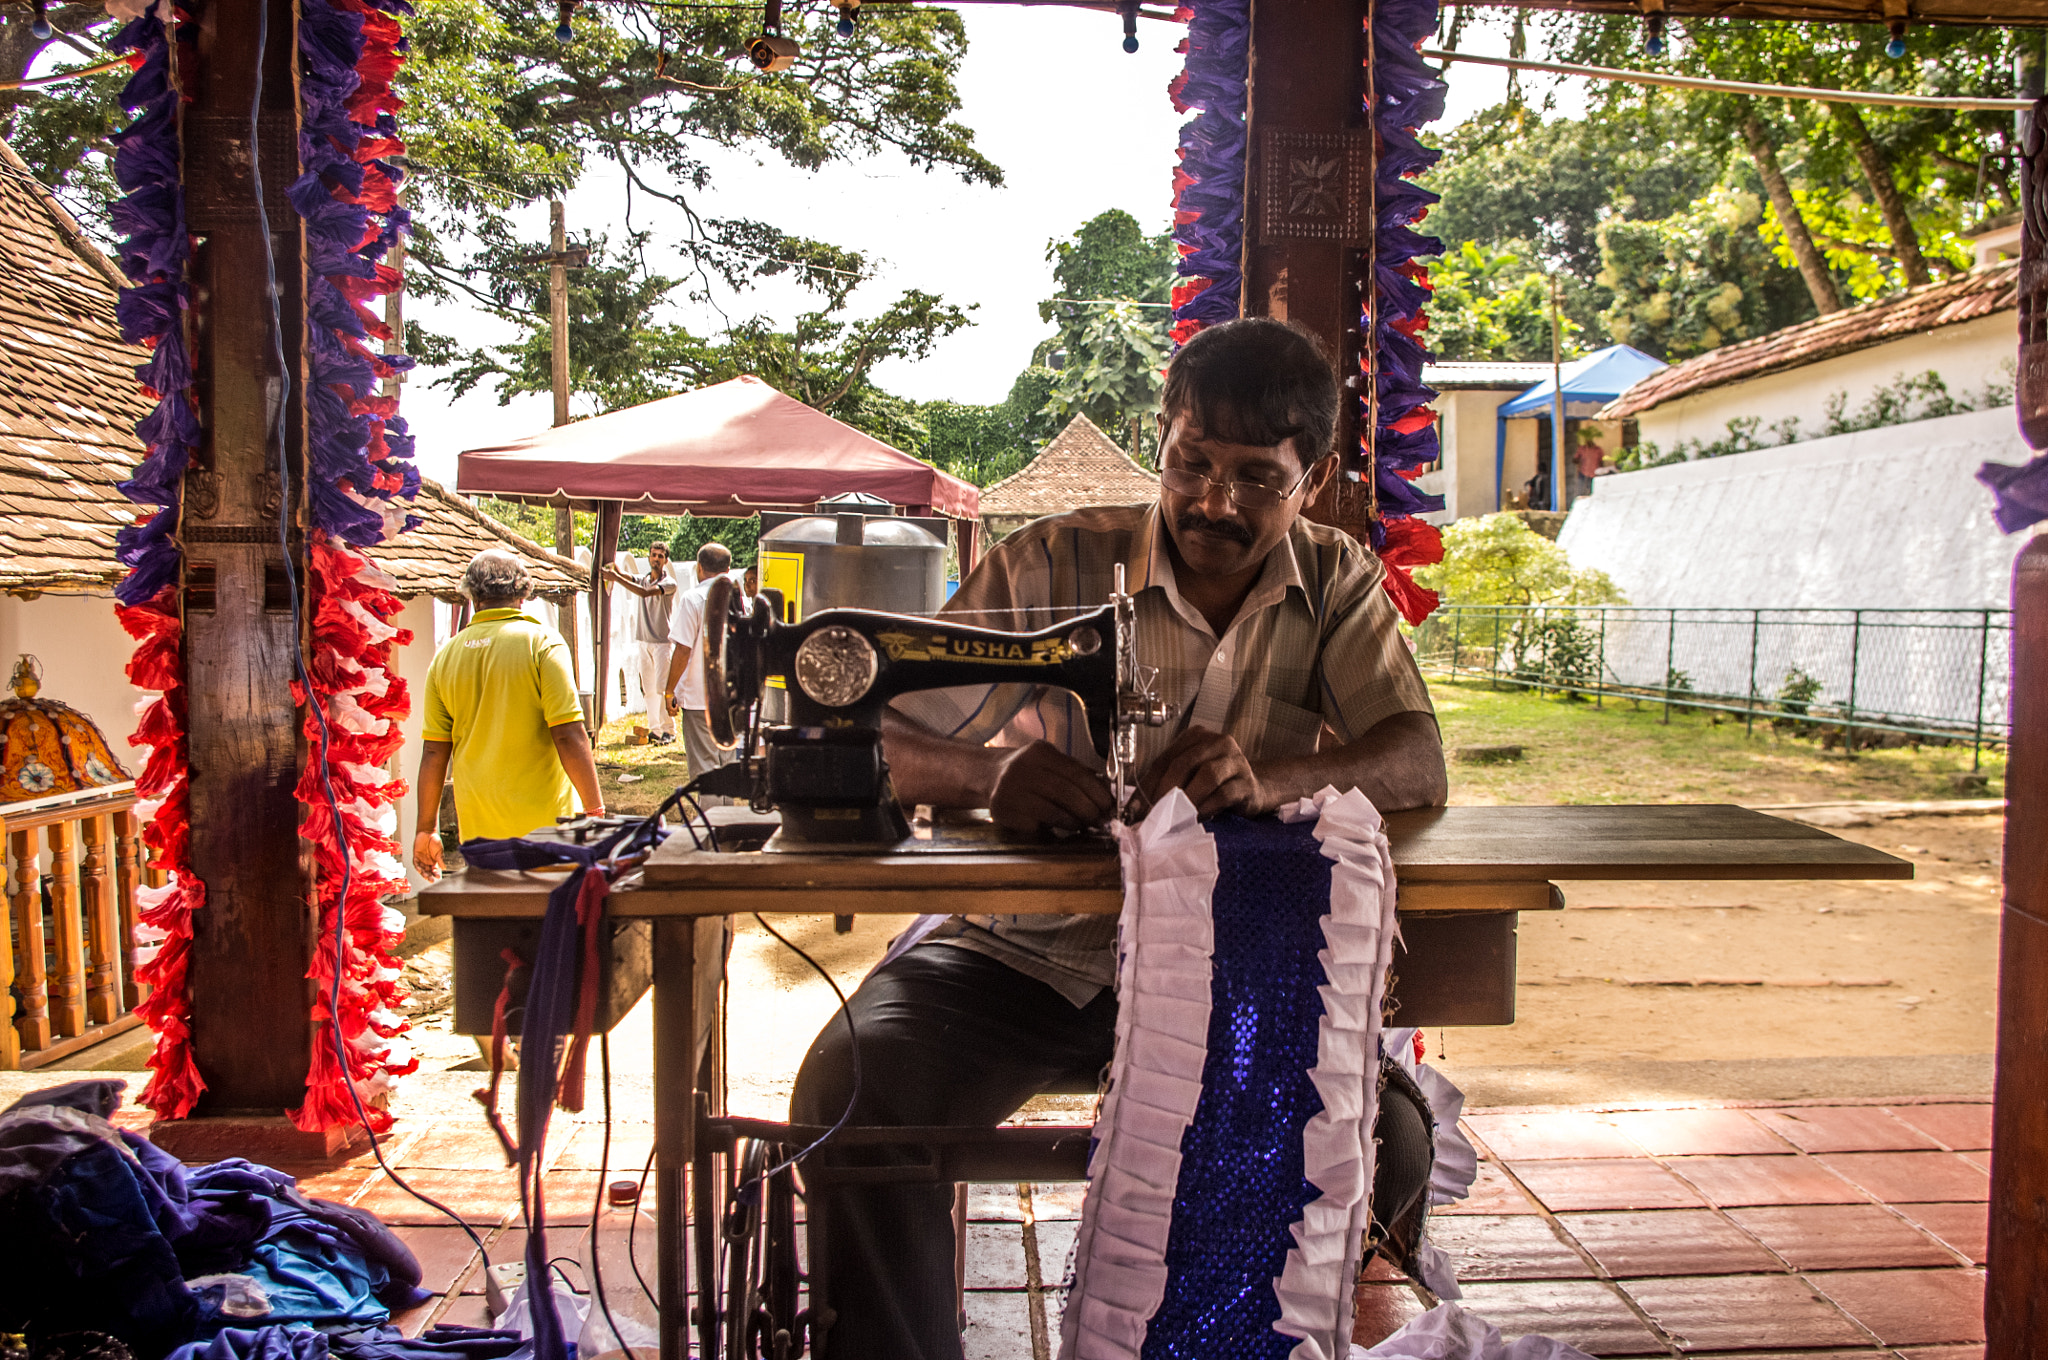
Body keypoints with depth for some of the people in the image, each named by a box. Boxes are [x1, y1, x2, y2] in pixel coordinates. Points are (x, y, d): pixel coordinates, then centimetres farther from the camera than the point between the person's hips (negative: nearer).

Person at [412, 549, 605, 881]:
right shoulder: (542, 642, -7)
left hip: (476, 827, 4)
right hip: (543, 821, -4)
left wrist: (426, 828, 15)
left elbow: (433, 753, 7)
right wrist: (595, 812, -10)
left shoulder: (446, 655, 5)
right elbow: (569, 736, -14)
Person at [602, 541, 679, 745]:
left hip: (663, 641, -6)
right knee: (648, 688, 5)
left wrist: (616, 578, -23)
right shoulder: (643, 579, 12)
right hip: (644, 641, 6)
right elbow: (626, 576, -5)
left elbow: (645, 592, -21)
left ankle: (668, 730, -6)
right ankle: (654, 729, 10)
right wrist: (613, 569, -27)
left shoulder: (669, 583, -7)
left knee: (663, 687, -10)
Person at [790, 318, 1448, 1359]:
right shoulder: (1055, 565, -5)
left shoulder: (1337, 586, 5)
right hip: (1030, 947, -1)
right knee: (850, 1090, -28)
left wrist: (1270, 779, -30)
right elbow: (877, 743, -7)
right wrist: (987, 775, -31)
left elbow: (1418, 764, -8)